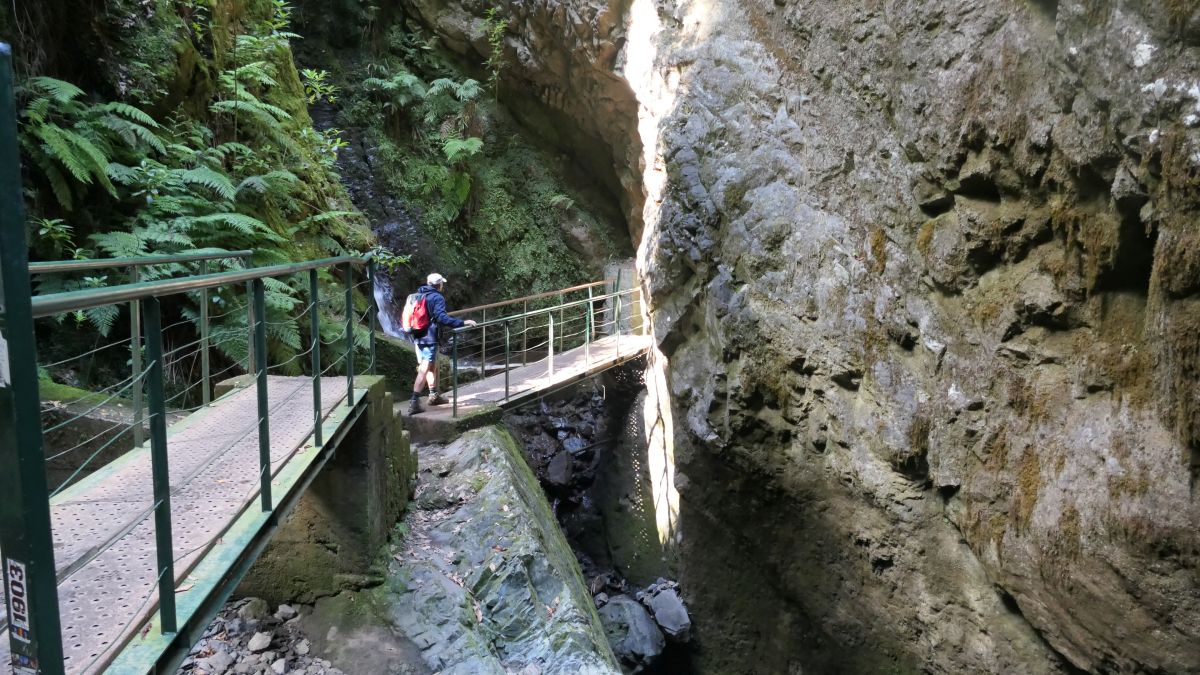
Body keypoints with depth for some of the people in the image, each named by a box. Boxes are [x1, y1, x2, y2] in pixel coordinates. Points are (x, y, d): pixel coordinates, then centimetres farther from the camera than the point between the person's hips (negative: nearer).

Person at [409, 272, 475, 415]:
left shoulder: (418, 295, 14)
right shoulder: (437, 297, -11)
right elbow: (441, 317, -24)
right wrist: (462, 323, -24)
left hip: (418, 337, 9)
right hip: (429, 338, -9)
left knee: (433, 365, 23)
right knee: (424, 369, -8)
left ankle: (434, 395, 35)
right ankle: (414, 403, -12)